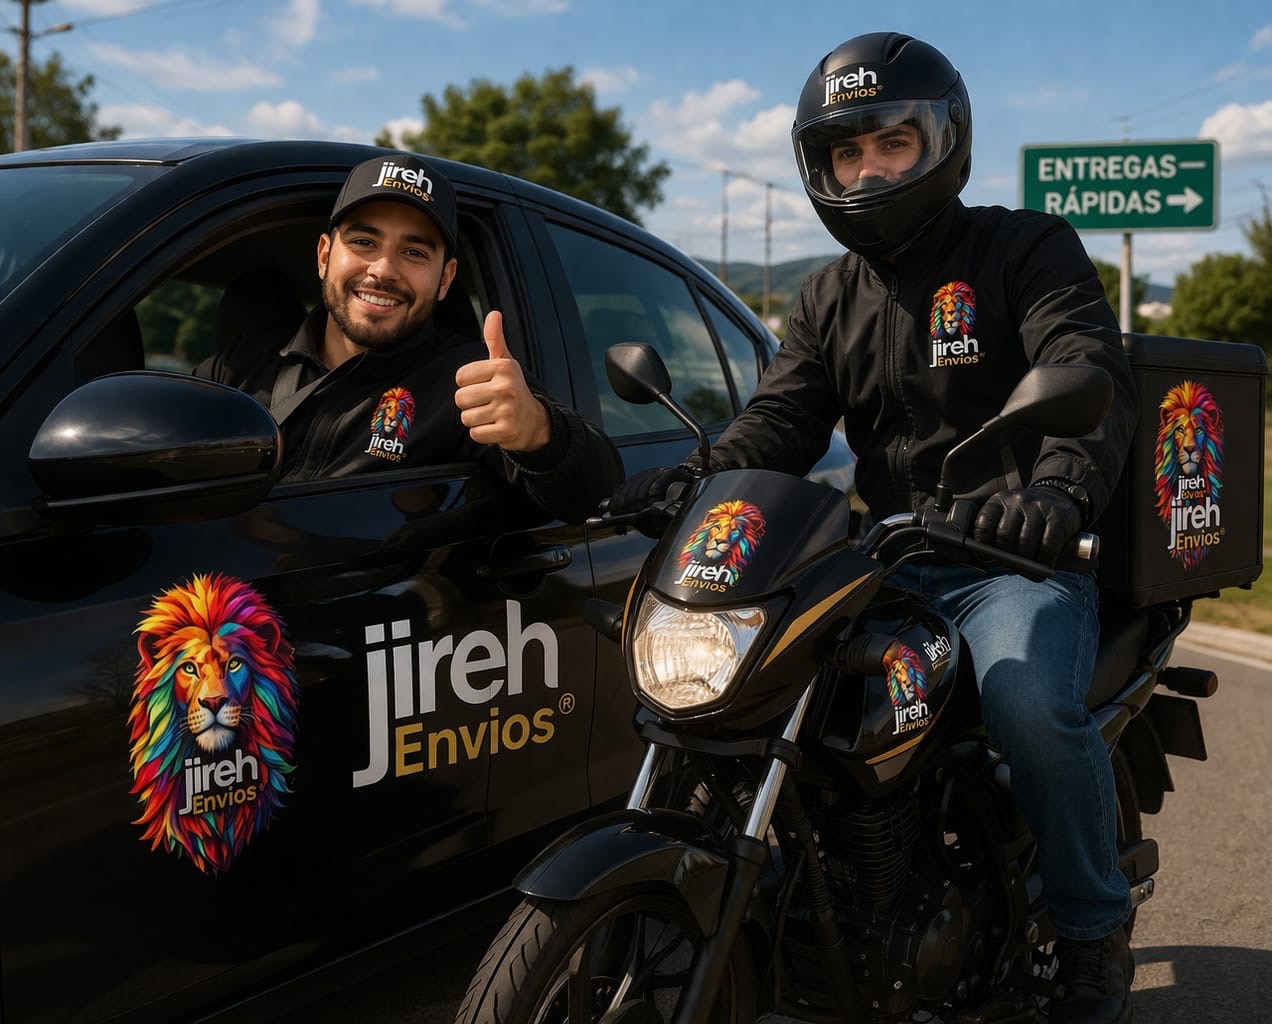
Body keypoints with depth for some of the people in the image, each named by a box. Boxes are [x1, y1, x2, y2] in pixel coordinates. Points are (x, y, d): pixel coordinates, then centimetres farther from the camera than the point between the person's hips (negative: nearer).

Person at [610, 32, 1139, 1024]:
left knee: (1028, 699, -33)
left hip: (1019, 553, -5)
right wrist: (694, 475, -18)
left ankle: (1094, 940, -7)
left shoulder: (1028, 249, 2)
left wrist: (1058, 489, -38)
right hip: (890, 558, 5)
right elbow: (781, 419, 4)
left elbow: (1093, 379, -16)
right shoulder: (832, 298, 18)